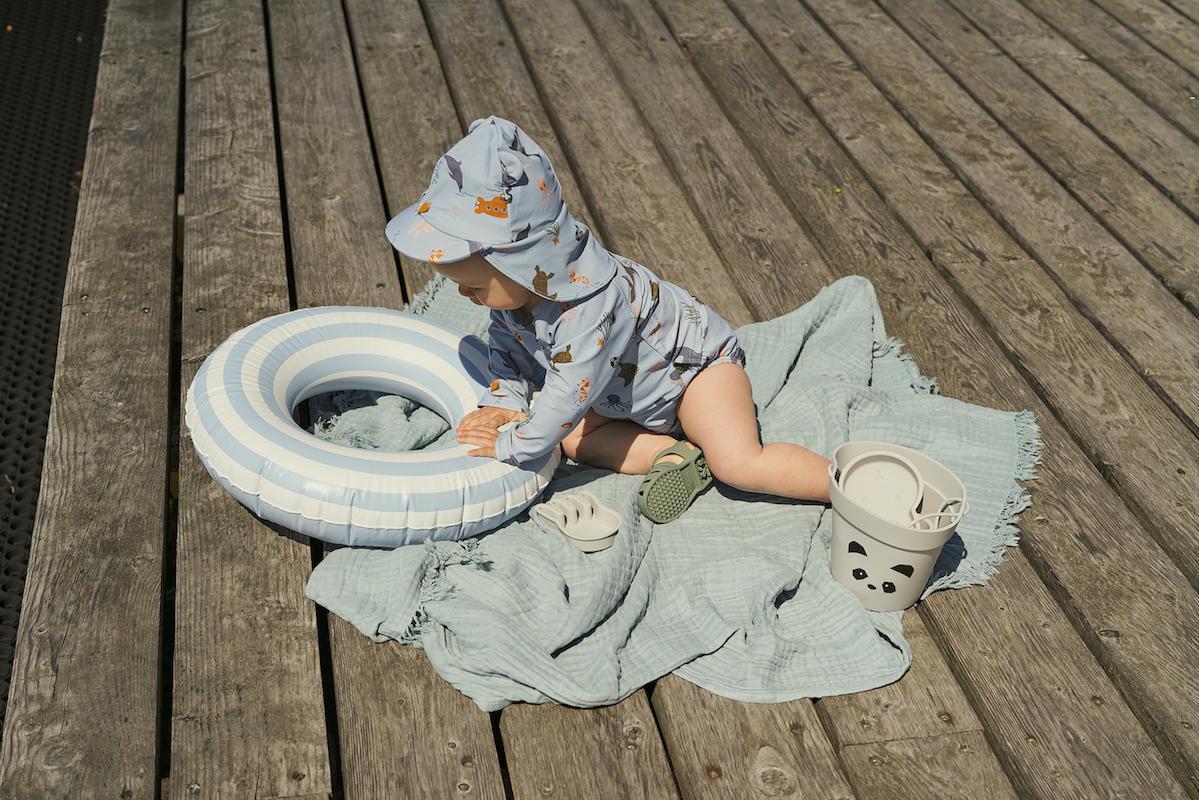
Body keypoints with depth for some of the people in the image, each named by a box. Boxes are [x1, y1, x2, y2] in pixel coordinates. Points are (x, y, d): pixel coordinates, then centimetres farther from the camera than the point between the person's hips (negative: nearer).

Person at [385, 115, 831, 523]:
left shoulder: (590, 307, -42)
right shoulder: (514, 284, -14)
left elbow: (568, 395, -38)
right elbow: (507, 341, 5)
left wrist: (510, 447, -27)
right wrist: (505, 401, -9)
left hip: (696, 360, -9)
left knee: (738, 463, -24)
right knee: (574, 439, -7)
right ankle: (674, 454, -10)